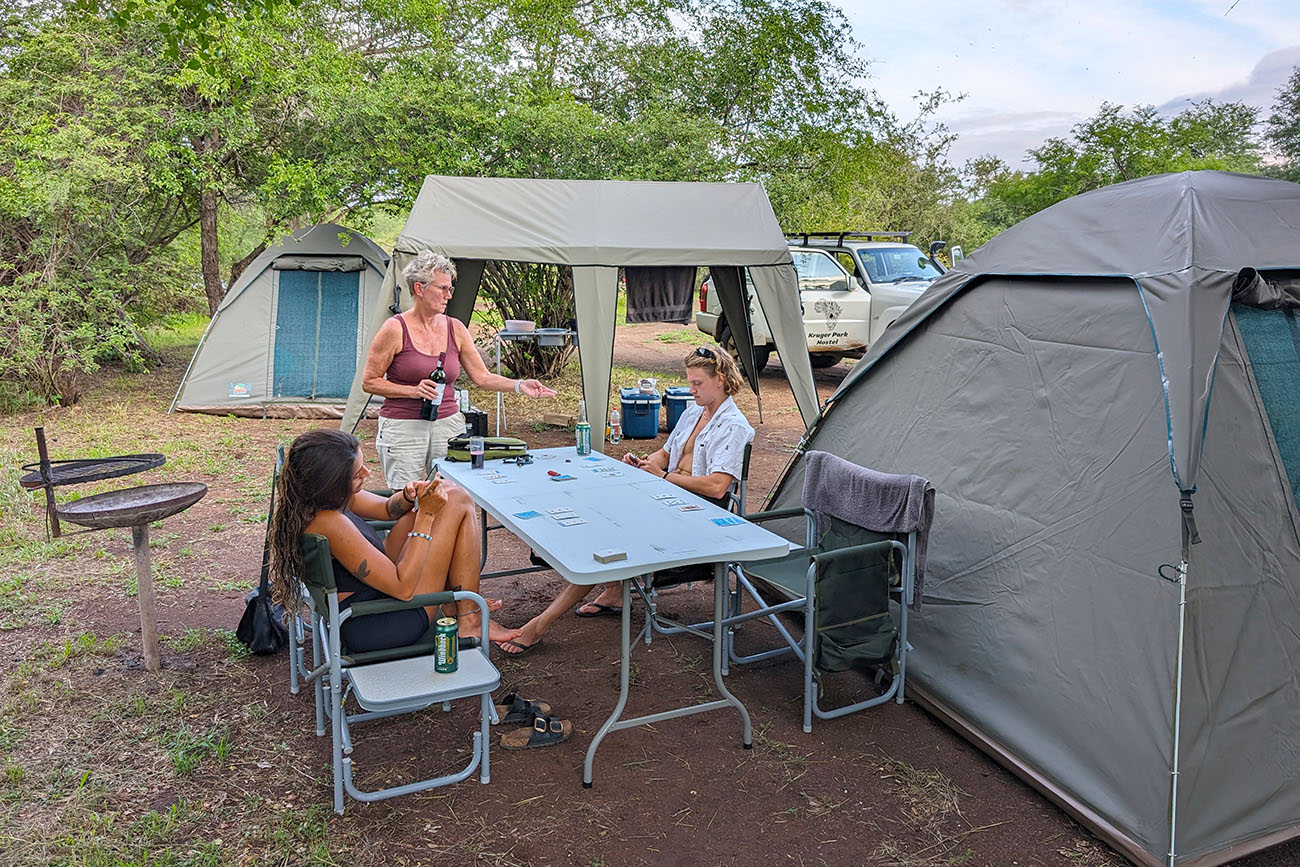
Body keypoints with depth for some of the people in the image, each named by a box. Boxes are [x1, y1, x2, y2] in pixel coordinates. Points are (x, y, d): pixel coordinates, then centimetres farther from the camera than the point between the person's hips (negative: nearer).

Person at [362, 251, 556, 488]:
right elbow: (369, 382, -4)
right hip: (403, 429, -4)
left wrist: (519, 386, -6)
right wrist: (412, 391, -15)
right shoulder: (395, 329, -8)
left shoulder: (455, 328, 6)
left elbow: (482, 377, 7)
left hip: (449, 425, 4)